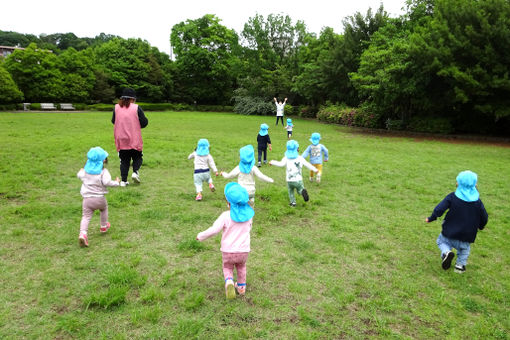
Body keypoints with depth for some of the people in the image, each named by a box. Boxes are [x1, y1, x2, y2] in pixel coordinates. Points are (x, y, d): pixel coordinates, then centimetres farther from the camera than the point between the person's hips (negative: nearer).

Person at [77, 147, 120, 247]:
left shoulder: (86, 170, 7)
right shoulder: (103, 171, -10)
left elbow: (80, 176, 26)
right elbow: (106, 182, -21)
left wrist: (80, 172, 48)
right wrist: (116, 182, -4)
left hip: (87, 198, 3)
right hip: (99, 198, -2)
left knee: (86, 216, 0)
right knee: (104, 209, 28)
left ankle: (83, 233, -22)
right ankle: (104, 226, 41)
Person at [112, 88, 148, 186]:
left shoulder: (116, 108, 2)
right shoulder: (136, 108, -7)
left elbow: (113, 121, 13)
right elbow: (144, 122, -5)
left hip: (121, 140, 3)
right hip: (135, 141, -3)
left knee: (124, 160, 12)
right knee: (137, 157, 15)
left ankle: (123, 180, 6)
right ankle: (135, 172, -10)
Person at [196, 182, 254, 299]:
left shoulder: (226, 215, -18)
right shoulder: (249, 215, -6)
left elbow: (214, 230, -20)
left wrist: (201, 236, -5)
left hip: (228, 251, -3)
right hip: (243, 250, 3)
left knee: (227, 268, 23)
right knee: (241, 267, 31)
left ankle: (229, 281, -5)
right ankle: (241, 287, 40)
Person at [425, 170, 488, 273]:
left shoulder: (452, 196, -12)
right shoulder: (477, 201, -4)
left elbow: (439, 209, -16)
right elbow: (484, 217, 5)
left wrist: (430, 218, -2)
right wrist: (480, 226, 25)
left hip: (449, 232, -3)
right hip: (466, 235, 3)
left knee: (441, 241, 20)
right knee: (464, 249, 29)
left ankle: (446, 252, -9)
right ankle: (460, 265, 20)